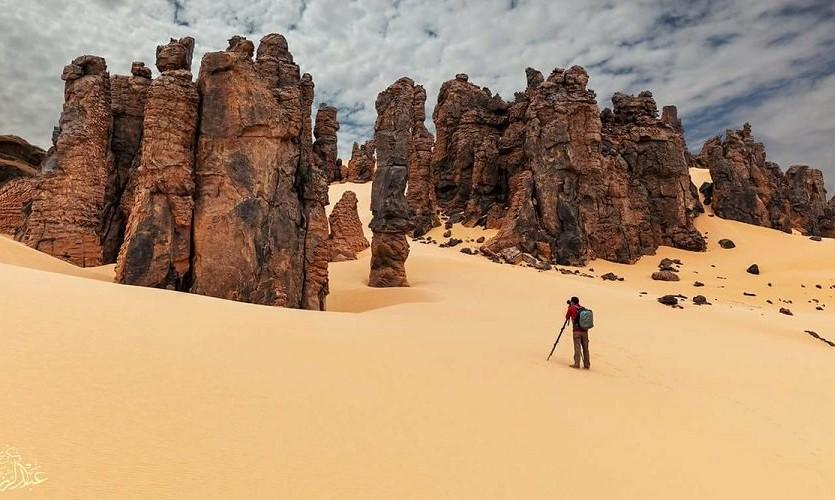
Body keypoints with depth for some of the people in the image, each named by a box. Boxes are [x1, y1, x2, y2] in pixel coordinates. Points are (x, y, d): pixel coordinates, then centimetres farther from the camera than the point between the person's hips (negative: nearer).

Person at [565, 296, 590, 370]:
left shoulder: (571, 308, 0)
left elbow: (567, 317, 13)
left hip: (577, 331, -4)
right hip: (585, 331, 4)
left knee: (577, 348, -3)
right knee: (585, 348, 9)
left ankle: (577, 364, -5)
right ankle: (587, 365, 13)